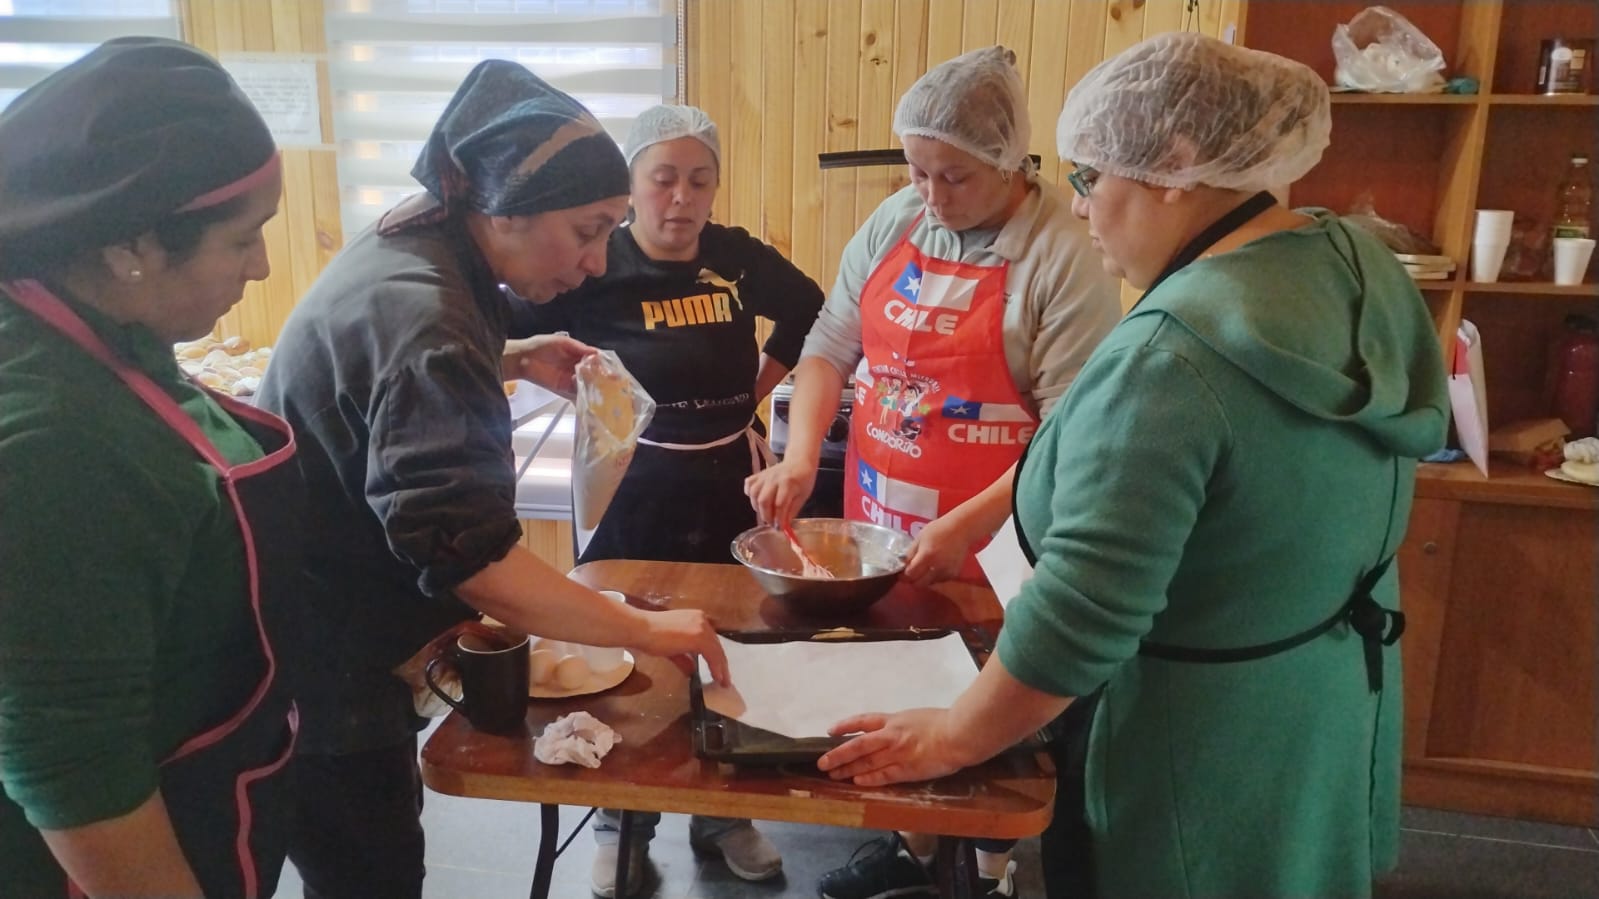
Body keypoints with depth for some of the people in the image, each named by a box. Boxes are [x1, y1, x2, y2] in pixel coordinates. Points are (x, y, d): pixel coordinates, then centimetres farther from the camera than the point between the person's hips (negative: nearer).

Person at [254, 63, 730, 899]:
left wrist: (517, 361, 8)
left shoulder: (411, 251, 1)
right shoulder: (418, 314, -29)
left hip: (334, 630, 10)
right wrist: (645, 630, -33)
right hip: (323, 671, -9)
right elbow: (463, 548, -38)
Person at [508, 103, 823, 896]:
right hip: (635, 492, -3)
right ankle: (622, 825, 32)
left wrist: (758, 388, 6)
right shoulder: (596, 267, -13)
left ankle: (723, 815, 36)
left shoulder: (739, 258, -1)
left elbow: (810, 315, 16)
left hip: (730, 483, 4)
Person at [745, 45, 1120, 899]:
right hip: (877, 528, 6)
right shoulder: (893, 222, 2)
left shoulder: (1064, 254, -16)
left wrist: (969, 526, -25)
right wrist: (801, 456, -9)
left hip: (990, 548, -5)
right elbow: (829, 345, 6)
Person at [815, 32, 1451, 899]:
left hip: (1211, 736, -8)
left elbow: (1080, 610, -30)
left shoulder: (1169, 354, -32)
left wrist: (954, 736, -15)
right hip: (1336, 691, 8)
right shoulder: (1352, 263, -4)